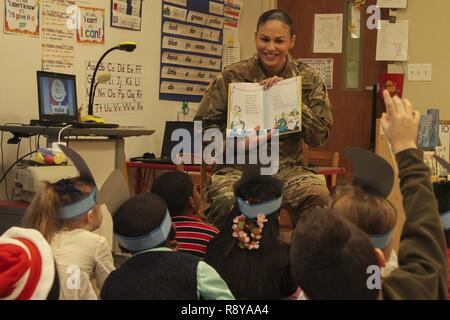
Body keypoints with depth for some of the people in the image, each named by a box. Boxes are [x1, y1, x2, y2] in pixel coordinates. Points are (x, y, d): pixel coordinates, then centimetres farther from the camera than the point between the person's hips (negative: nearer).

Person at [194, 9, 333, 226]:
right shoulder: (232, 76, 4)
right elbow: (204, 126, 6)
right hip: (237, 166, -1)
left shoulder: (308, 80, 9)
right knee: (227, 201, -36)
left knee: (318, 194, -31)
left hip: (287, 166, 2)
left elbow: (320, 136, 2)